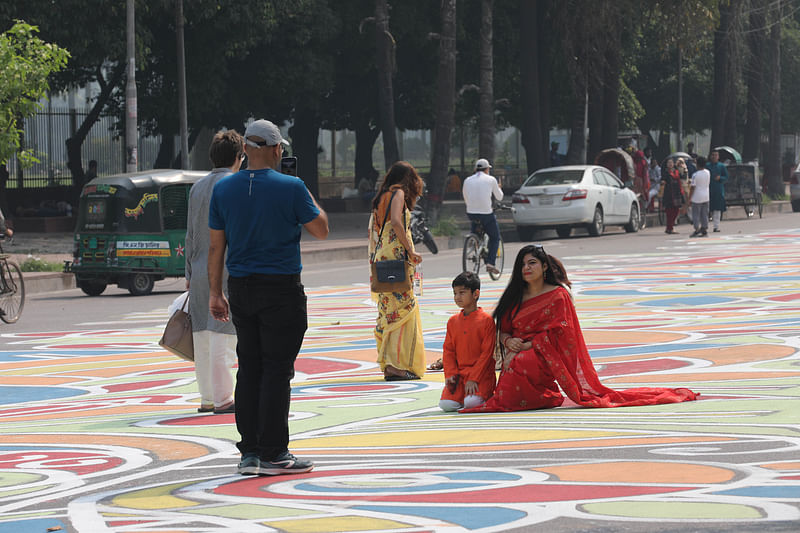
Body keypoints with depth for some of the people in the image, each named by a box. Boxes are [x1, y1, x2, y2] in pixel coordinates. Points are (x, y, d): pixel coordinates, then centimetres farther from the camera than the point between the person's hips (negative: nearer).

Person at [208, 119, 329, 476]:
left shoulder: (223, 189, 3)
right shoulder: (291, 188, -10)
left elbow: (215, 245, 6)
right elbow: (321, 230, 0)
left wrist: (215, 293, 12)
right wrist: (311, 202, 18)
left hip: (240, 289, 5)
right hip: (281, 289, -5)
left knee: (249, 369, 11)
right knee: (277, 370, -2)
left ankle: (249, 452, 11)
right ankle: (272, 454, -2)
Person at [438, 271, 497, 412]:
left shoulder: (486, 320, -5)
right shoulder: (453, 321, 12)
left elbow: (487, 352, -8)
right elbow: (448, 350, 13)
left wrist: (473, 379, -15)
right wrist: (450, 374, -3)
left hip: (481, 373, -4)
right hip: (459, 373, 4)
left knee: (472, 403, -28)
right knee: (446, 404, -18)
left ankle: (486, 394, 6)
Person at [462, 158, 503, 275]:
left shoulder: (467, 181, 9)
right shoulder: (491, 179, 1)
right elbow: (499, 197, 11)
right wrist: (498, 188, 32)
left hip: (471, 213, 3)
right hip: (486, 213, -3)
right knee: (495, 237, 12)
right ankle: (490, 262, -3)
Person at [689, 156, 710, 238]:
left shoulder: (695, 175, -16)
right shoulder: (708, 173, 1)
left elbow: (693, 187, -13)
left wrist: (689, 198, -5)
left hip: (697, 197, -6)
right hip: (706, 196, 6)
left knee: (696, 214, 3)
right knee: (704, 214, 10)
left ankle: (697, 229, 0)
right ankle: (705, 230, 10)